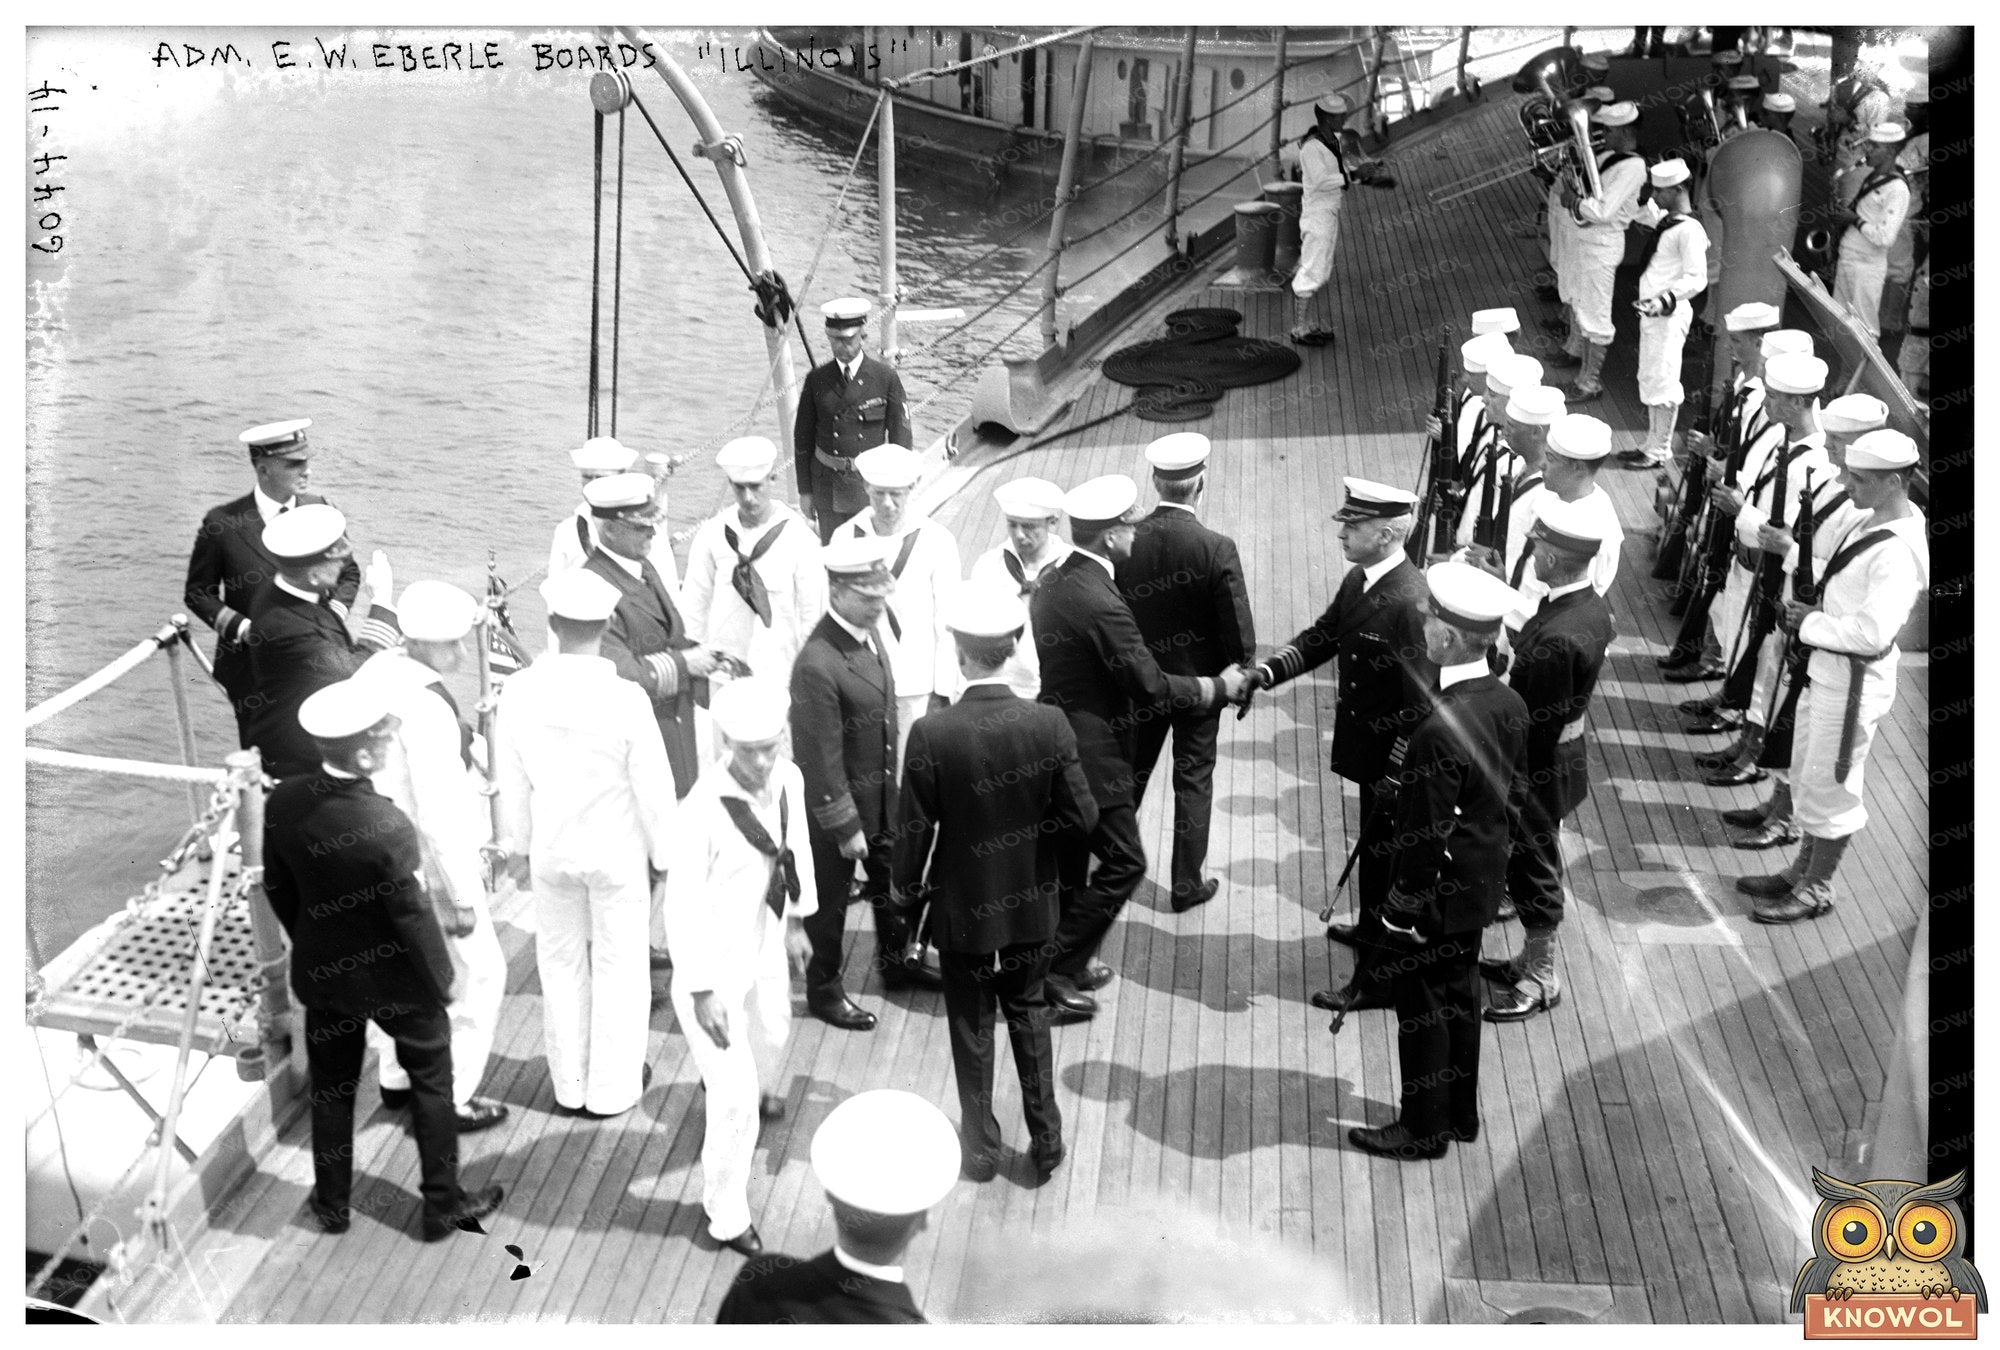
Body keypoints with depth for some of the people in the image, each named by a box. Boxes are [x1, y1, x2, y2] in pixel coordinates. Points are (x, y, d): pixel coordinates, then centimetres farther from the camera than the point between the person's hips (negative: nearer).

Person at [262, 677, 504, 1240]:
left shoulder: (283, 804, -16)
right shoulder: (385, 826, -33)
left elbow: (278, 889, -1)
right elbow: (412, 915, -23)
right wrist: (439, 980, -6)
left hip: (323, 973, 5)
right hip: (396, 980, -5)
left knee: (332, 1087, 23)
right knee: (431, 1084, 17)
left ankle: (333, 1205, 39)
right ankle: (443, 1205, 31)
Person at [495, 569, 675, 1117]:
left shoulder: (520, 692, -15)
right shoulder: (626, 700, -24)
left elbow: (512, 781, -2)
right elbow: (653, 789, -15)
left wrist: (518, 846, 13)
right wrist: (664, 855, 2)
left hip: (551, 849, 3)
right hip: (617, 851, -3)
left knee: (561, 963, 19)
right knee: (618, 966, 15)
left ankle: (569, 1085, 33)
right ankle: (612, 1087, 28)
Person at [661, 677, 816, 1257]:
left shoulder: (788, 780, -14)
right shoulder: (702, 813, -32)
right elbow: (683, 907, -25)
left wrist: (797, 919, 17)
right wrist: (701, 991, -21)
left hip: (766, 947, 7)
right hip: (716, 963, -7)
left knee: (772, 1035, 33)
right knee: (735, 1098, -2)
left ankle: (758, 1090, 68)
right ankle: (727, 1215, 18)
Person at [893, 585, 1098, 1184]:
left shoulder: (931, 735, -24)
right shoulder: (1050, 724, -19)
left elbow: (914, 827, -15)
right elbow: (1082, 818, -13)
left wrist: (906, 882, 5)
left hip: (963, 908, -2)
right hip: (1032, 906, 2)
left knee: (972, 1027, 18)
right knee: (1029, 1012, 23)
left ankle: (981, 1146, 32)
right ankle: (1045, 1139, 30)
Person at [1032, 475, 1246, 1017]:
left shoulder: (1053, 580, 3)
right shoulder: (1101, 603, -26)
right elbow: (1152, 687, -22)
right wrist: (1220, 687, -8)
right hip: (1091, 756, -10)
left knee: (1071, 858, 21)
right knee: (1123, 863, 2)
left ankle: (1065, 958, 34)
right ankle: (1060, 967, 5)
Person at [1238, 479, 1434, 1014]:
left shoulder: (1410, 602, -28)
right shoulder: (1357, 580, 0)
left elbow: (1420, 700, -27)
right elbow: (1322, 637, 8)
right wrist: (1270, 670, -9)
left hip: (1396, 757, -9)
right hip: (1370, 749, 9)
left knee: (1385, 854, 3)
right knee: (1374, 845, 26)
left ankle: (1380, 979, 16)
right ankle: (1373, 928, 48)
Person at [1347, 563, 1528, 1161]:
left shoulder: (1440, 729, -30)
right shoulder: (1510, 705, -5)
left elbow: (1425, 835, -24)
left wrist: (1398, 913, -15)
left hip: (1438, 892, -8)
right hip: (1482, 880, 8)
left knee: (1422, 1009, 9)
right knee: (1460, 995, 22)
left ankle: (1424, 1129, 24)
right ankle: (1461, 1113, 38)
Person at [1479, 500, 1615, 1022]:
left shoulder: (1558, 637, -33)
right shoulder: (1593, 606, -3)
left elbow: (1533, 720, -25)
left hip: (1539, 766, -9)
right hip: (1562, 754, 9)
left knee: (1533, 867, 8)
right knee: (1537, 863, 23)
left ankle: (1541, 980, 24)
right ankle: (1533, 960, 39)